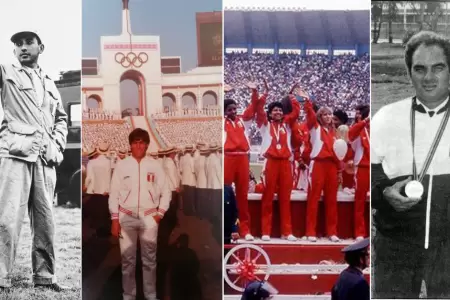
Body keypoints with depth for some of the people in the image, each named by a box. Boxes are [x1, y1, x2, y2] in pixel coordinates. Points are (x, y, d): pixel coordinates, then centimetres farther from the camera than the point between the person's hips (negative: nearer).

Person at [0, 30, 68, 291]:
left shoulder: (50, 84, 23)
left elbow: (61, 118, 25)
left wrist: (58, 145, 11)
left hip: (45, 158, 4)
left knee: (45, 219, 5)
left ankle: (45, 276, 13)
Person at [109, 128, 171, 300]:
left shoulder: (155, 166, 1)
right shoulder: (121, 165, -2)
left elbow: (165, 192, 7)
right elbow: (114, 193, 0)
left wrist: (160, 214, -1)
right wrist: (114, 220, -3)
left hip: (149, 218, 1)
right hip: (126, 218, -1)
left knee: (150, 260, 9)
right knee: (127, 260, 6)